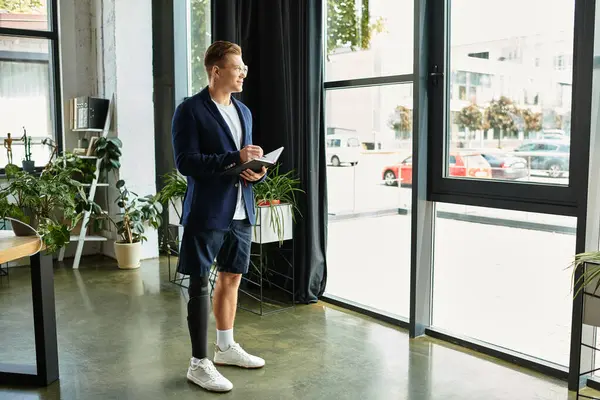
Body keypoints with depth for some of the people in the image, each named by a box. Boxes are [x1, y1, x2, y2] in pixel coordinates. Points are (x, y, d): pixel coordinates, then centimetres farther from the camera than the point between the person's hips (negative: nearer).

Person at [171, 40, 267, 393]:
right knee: (200, 285, 1)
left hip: (241, 211, 7)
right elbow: (186, 162, -17)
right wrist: (235, 158, -22)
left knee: (231, 279, 16)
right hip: (207, 212, -7)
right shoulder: (190, 110, -8)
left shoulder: (244, 111, 14)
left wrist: (258, 172, -3)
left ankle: (226, 348, 32)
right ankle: (199, 363, 11)